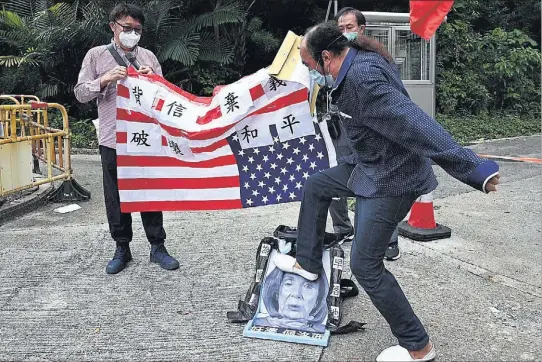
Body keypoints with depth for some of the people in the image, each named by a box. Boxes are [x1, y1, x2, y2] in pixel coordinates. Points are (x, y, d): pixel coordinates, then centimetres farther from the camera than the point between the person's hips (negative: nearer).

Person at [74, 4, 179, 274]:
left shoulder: (148, 57, 9)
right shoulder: (96, 55, 6)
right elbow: (80, 93, 2)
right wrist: (105, 79, -15)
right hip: (113, 140, 0)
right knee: (116, 197, 6)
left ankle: (157, 246, 16)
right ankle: (122, 249, 21)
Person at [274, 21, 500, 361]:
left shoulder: (362, 78, -29)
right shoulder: (360, 59, 1)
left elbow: (415, 123, -35)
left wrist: (472, 168, -36)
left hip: (390, 180, -10)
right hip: (371, 167, 10)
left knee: (365, 265, -3)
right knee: (315, 186, 21)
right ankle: (308, 262, 37)